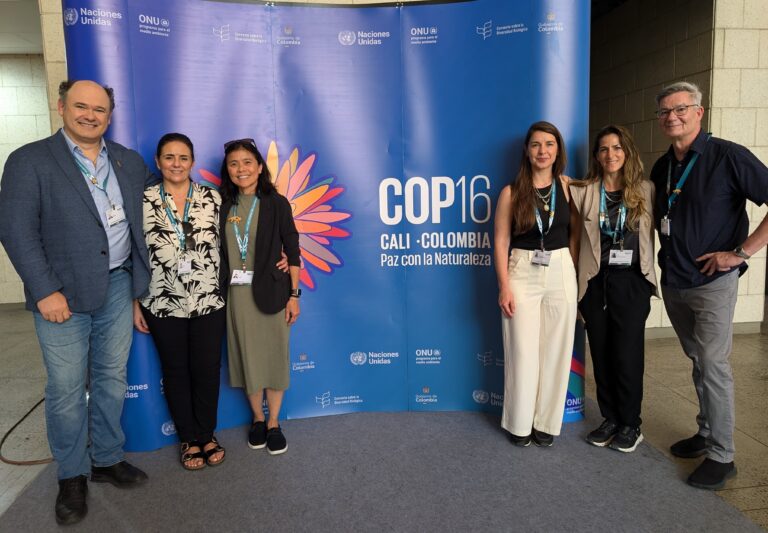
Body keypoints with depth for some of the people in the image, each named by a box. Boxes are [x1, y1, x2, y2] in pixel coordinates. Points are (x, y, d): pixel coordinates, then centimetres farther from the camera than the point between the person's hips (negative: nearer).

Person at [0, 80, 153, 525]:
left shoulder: (130, 161, 9)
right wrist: (45, 291, -16)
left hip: (118, 287, 4)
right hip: (63, 294, -4)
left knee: (112, 379, 14)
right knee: (67, 389, 5)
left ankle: (108, 460, 32)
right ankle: (72, 475, 24)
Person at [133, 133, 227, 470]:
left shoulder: (212, 198, 0)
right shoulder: (144, 201, -1)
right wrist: (135, 304, 0)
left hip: (209, 303, 1)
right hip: (163, 305, 0)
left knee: (207, 370, 9)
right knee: (176, 372, 12)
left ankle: (207, 434, 30)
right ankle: (189, 439, 30)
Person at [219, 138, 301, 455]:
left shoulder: (276, 203, -2)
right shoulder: (224, 205, 5)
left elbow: (292, 251, -3)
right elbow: (220, 252, 5)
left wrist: (294, 294, -6)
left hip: (271, 291, -2)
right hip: (238, 292, 2)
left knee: (274, 355, 6)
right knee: (247, 357, 10)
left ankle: (274, 423, 23)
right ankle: (257, 419, 29)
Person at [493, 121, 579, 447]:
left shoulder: (567, 187, 3)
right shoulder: (511, 193, -3)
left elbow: (575, 234, 7)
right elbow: (501, 242, -4)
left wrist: (574, 276, 1)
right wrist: (504, 287, -8)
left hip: (561, 274, 2)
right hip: (522, 275, -2)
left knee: (555, 350, 8)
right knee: (522, 352, 5)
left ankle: (547, 422, 24)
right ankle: (520, 424, 21)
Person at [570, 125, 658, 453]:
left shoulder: (645, 190, 2)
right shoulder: (583, 191, 2)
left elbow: (658, 228, 6)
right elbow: (574, 234, 2)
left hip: (632, 282, -1)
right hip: (595, 282, 1)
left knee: (627, 355, 3)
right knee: (601, 355, 9)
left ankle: (631, 424, 20)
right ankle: (610, 419, 25)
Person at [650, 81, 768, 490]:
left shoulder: (727, 156, -11)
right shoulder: (662, 168, 9)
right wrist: (667, 259, 11)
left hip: (712, 281, -6)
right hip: (673, 282, 7)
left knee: (713, 365, -4)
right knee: (698, 361, 16)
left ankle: (721, 456, 8)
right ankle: (706, 433, 30)